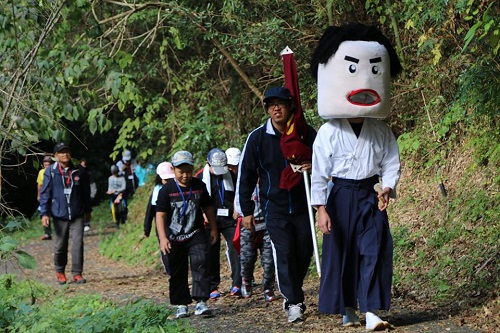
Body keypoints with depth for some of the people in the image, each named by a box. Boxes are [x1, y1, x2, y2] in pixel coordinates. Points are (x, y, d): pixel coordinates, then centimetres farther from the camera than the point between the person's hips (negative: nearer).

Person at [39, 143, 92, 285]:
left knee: (78, 244, -8)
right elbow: (45, 193, -4)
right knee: (60, 246, 8)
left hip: (77, 216, 1)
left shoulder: (78, 172, 4)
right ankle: (60, 272, 27)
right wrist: (44, 213, -11)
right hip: (59, 216, -1)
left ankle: (77, 273, 0)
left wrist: (88, 209, 18)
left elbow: (86, 192, 14)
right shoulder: (50, 172, -3)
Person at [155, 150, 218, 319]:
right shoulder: (167, 190, -9)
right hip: (174, 237, -1)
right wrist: (163, 238, -17)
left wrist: (213, 229, 14)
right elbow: (160, 215, -10)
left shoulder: (199, 186, 0)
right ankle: (181, 305, 17)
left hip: (196, 234, 1)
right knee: (178, 272, 7)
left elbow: (208, 208, 12)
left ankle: (200, 302, -17)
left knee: (200, 265, -15)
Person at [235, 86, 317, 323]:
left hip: (302, 205, 2)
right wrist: (245, 210, 2)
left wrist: (313, 166, -14)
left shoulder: (307, 133, -3)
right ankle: (294, 303, -6)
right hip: (274, 207, -2)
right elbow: (245, 175, 2)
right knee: (284, 252, -13)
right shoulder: (258, 137, -6)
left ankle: (292, 293, 28)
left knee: (304, 253, 4)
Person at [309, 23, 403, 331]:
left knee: (375, 250, -9)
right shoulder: (328, 133, -5)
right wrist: (322, 209, -10)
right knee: (341, 253, 3)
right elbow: (319, 173, -5)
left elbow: (391, 164, 7)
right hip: (341, 195, -2)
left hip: (370, 195, 2)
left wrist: (387, 188, -13)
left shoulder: (381, 132, 3)